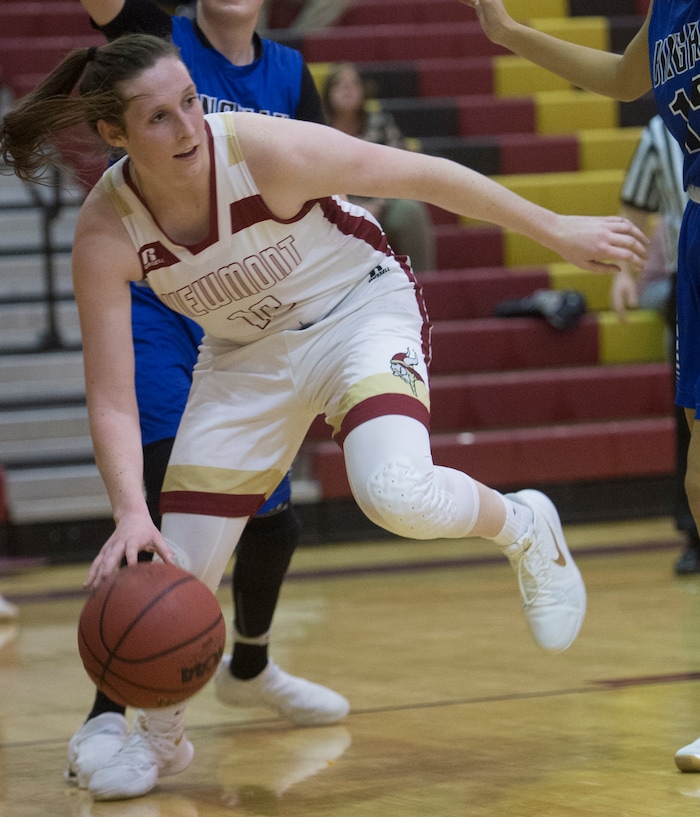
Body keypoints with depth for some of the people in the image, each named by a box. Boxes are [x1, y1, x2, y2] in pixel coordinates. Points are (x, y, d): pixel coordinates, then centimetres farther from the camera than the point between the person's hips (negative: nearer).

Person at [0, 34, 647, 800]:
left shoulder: (264, 148, -30)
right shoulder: (105, 233, -23)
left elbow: (422, 175, -18)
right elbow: (111, 399, -21)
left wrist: (557, 232, -9)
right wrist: (130, 514, -37)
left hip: (361, 310, -3)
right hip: (247, 353, 3)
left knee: (397, 495, -30)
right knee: (174, 569, -1)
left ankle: (522, 527, 5)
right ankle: (159, 737, 27)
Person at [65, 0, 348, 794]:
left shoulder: (289, 74, 5)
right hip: (158, 317, -5)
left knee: (271, 515, 14)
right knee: (158, 506, -18)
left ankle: (248, 668, 41)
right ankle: (107, 714, -15)